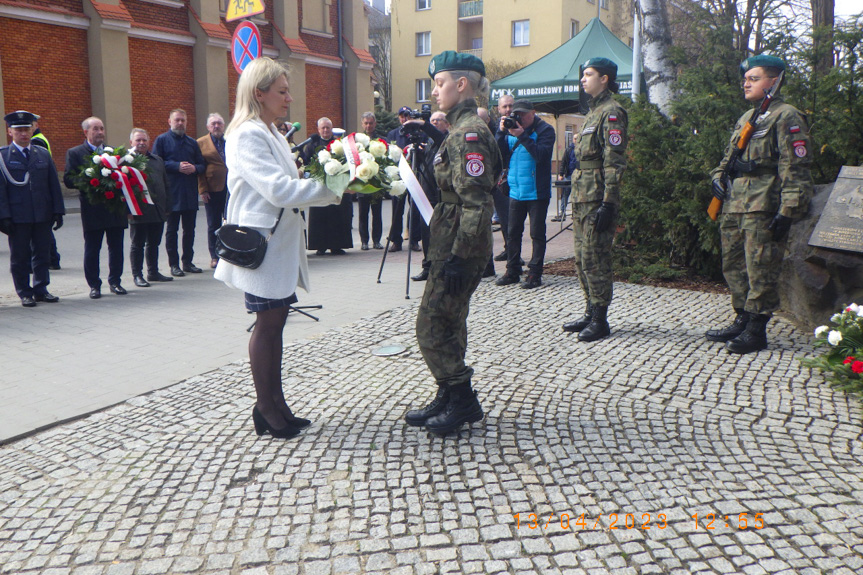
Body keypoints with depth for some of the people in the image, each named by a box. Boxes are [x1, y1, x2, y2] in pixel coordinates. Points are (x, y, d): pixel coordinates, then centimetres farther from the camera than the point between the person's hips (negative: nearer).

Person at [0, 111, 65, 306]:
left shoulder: (43, 154, 11)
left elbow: (54, 185, 10)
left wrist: (58, 211, 3)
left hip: (43, 215, 3)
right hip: (17, 216, -3)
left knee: (42, 255, 8)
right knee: (19, 257, 4)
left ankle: (41, 290, 18)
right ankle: (25, 293, 14)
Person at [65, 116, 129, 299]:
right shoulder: (75, 153, 2)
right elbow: (68, 180, -7)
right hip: (92, 210, -3)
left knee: (116, 247, 8)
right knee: (92, 249, 4)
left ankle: (115, 281, 20)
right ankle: (94, 285, 13)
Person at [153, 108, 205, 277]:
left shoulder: (192, 142, 15)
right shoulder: (161, 140, 2)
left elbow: (202, 165, 14)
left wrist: (194, 168, -8)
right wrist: (177, 167, -16)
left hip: (191, 193, 4)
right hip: (171, 193, -4)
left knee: (189, 229, 8)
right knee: (172, 230, 2)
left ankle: (188, 262, 18)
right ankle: (174, 264, 8)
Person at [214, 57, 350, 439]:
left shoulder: (271, 133, 17)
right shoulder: (247, 135, -14)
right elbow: (279, 190, -24)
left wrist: (331, 185, 2)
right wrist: (333, 189, -20)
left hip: (281, 241, 9)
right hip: (262, 242, -9)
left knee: (275, 320, 12)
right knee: (267, 324, -1)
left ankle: (275, 404, 21)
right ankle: (265, 408, 12)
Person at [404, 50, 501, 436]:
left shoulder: (469, 133, -16)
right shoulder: (462, 129, 16)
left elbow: (475, 203, -22)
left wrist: (459, 257, -23)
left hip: (461, 246, -10)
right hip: (453, 242, 10)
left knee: (432, 325, -3)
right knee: (448, 323, 15)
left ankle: (463, 401, 10)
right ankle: (449, 400, 26)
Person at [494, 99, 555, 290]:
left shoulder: (545, 130, -6)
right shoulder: (511, 129, 9)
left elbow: (540, 155, -21)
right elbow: (500, 154, 2)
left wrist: (522, 136, -23)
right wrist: (501, 132, -10)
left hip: (537, 192, -5)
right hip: (516, 190, 5)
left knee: (537, 233, 1)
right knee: (512, 232, 9)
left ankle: (535, 273, 7)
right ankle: (513, 271, 18)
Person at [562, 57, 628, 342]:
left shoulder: (612, 112, -10)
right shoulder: (593, 112, 21)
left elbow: (614, 162, -17)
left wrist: (608, 203, -22)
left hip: (597, 200, -10)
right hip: (582, 199, 10)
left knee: (595, 260, -6)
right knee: (582, 259, 12)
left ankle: (600, 321, 3)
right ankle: (591, 312, 23)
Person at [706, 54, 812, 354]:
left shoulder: (786, 116, -6)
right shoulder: (746, 118, 20)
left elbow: (795, 168, -12)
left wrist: (788, 211, -18)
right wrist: (718, 176, 7)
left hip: (762, 208, -9)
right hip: (735, 206, 9)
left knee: (760, 269, -4)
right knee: (734, 267, 13)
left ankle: (756, 330, 5)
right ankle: (742, 321, 25)